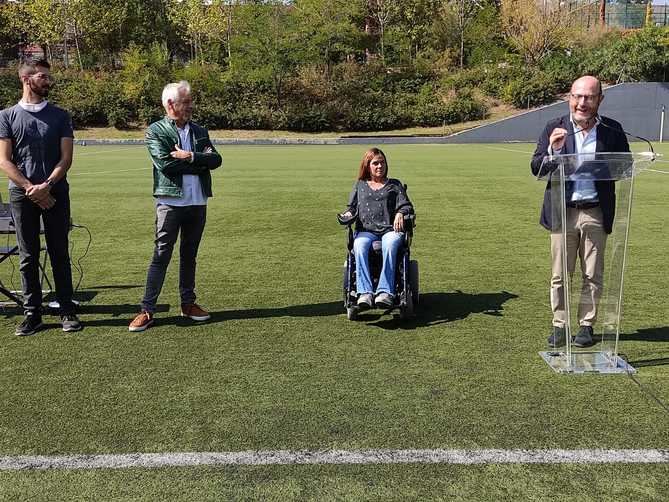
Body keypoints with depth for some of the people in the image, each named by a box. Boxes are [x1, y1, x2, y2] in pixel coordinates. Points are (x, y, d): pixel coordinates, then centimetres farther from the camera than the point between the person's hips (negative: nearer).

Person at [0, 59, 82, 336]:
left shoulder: (60, 116, 8)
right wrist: (31, 189, -11)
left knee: (60, 253, 3)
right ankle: (32, 313, 11)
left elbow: (66, 158, 0)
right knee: (28, 256, 4)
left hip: (55, 193, 0)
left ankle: (67, 311, 8)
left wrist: (46, 186, -13)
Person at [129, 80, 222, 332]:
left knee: (189, 255, 13)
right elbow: (166, 164, -16)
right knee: (161, 256, -2)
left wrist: (190, 157, -16)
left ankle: (188, 303, 23)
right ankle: (147, 310, 4)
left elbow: (215, 160, -1)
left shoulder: (199, 131, 12)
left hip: (198, 202, 5)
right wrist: (200, 162, -10)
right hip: (170, 202, -5)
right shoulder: (155, 131, -2)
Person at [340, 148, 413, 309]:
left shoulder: (394, 184, 23)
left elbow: (406, 206, 13)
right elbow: (352, 207, 23)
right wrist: (348, 214, -1)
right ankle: (364, 293, -44)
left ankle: (385, 292, -47)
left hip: (390, 229, -1)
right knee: (359, 246, -35)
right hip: (365, 230, 1)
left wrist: (400, 214, -10)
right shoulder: (359, 185, 26)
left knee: (389, 245, -38)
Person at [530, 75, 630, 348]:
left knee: (593, 275, 9)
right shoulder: (554, 128, 1)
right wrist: (552, 149, -21)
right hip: (562, 212, 0)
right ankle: (559, 325, 18)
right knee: (560, 275, 6)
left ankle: (586, 325, 22)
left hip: (596, 213, 1)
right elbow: (536, 168, -3)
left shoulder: (612, 130, 2)